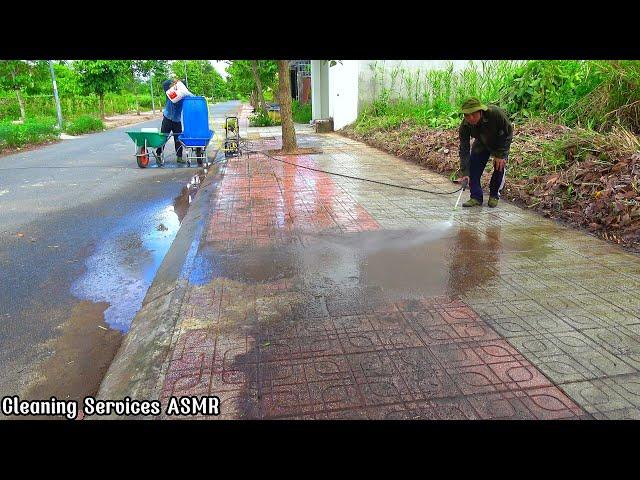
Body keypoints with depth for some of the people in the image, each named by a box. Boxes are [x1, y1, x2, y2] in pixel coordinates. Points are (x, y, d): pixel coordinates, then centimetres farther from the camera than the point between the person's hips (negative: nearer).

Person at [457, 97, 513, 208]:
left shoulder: (496, 113, -39)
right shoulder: (465, 126, -31)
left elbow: (508, 133, -23)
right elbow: (464, 150, -28)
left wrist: (500, 154, -25)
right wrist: (464, 173, -35)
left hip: (501, 141, -2)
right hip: (481, 143, 2)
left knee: (500, 166, -13)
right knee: (473, 166, -9)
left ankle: (494, 196, 7)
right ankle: (476, 197, 1)